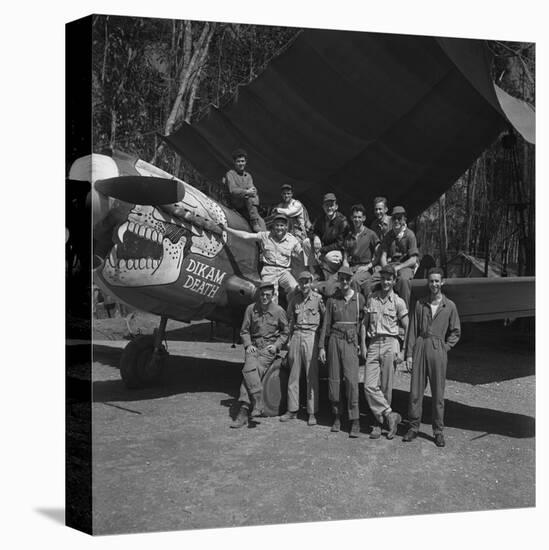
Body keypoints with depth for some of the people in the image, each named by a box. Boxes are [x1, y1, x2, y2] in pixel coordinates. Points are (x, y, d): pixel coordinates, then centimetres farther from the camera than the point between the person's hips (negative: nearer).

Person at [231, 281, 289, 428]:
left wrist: (276, 345, -3)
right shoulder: (251, 309, 5)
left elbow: (285, 333, 12)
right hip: (254, 347, 3)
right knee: (250, 369, -28)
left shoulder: (278, 311, 0)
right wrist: (248, 344, -3)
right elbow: (244, 331, 13)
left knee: (248, 372, -24)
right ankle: (258, 403, -25)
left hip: (269, 348, -2)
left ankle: (244, 410, -21)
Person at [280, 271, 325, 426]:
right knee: (293, 375, 7)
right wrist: (289, 339, 9)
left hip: (311, 336, -4)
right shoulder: (295, 298, 10)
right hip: (296, 336, 4)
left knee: (312, 376, -2)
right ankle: (292, 410, 15)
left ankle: (312, 413, 3)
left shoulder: (318, 298, -1)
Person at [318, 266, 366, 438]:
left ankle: (355, 421, -7)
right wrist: (321, 346, 4)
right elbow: (326, 324, 8)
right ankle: (337, 417, 15)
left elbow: (363, 322, 3)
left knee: (351, 379, -11)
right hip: (335, 340, 2)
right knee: (334, 379, 4)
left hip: (351, 341, -2)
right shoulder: (332, 300, 7)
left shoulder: (359, 298, 4)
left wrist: (363, 344, -3)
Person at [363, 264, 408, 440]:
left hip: (390, 343, -2)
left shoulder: (398, 302, 3)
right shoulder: (371, 298, 11)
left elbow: (407, 328, 4)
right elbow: (365, 323, 14)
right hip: (373, 344, 3)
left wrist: (405, 351, -3)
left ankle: (379, 422, 10)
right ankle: (390, 415, 0)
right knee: (369, 386, -9)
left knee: (385, 387, 0)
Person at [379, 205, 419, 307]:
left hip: (405, 266, -3)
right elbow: (383, 257, 7)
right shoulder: (388, 236, 14)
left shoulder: (409, 235, 0)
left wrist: (397, 268, -16)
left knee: (404, 279, -39)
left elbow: (413, 260, -5)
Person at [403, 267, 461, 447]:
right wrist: (409, 353, 2)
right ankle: (413, 427, 14)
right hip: (420, 347, 1)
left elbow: (456, 332, 10)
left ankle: (438, 431, 14)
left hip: (438, 350, -1)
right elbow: (413, 330, 7)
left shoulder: (449, 306, 2)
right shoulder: (420, 304, 6)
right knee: (415, 390, 3)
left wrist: (444, 348, -1)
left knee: (438, 393, 4)